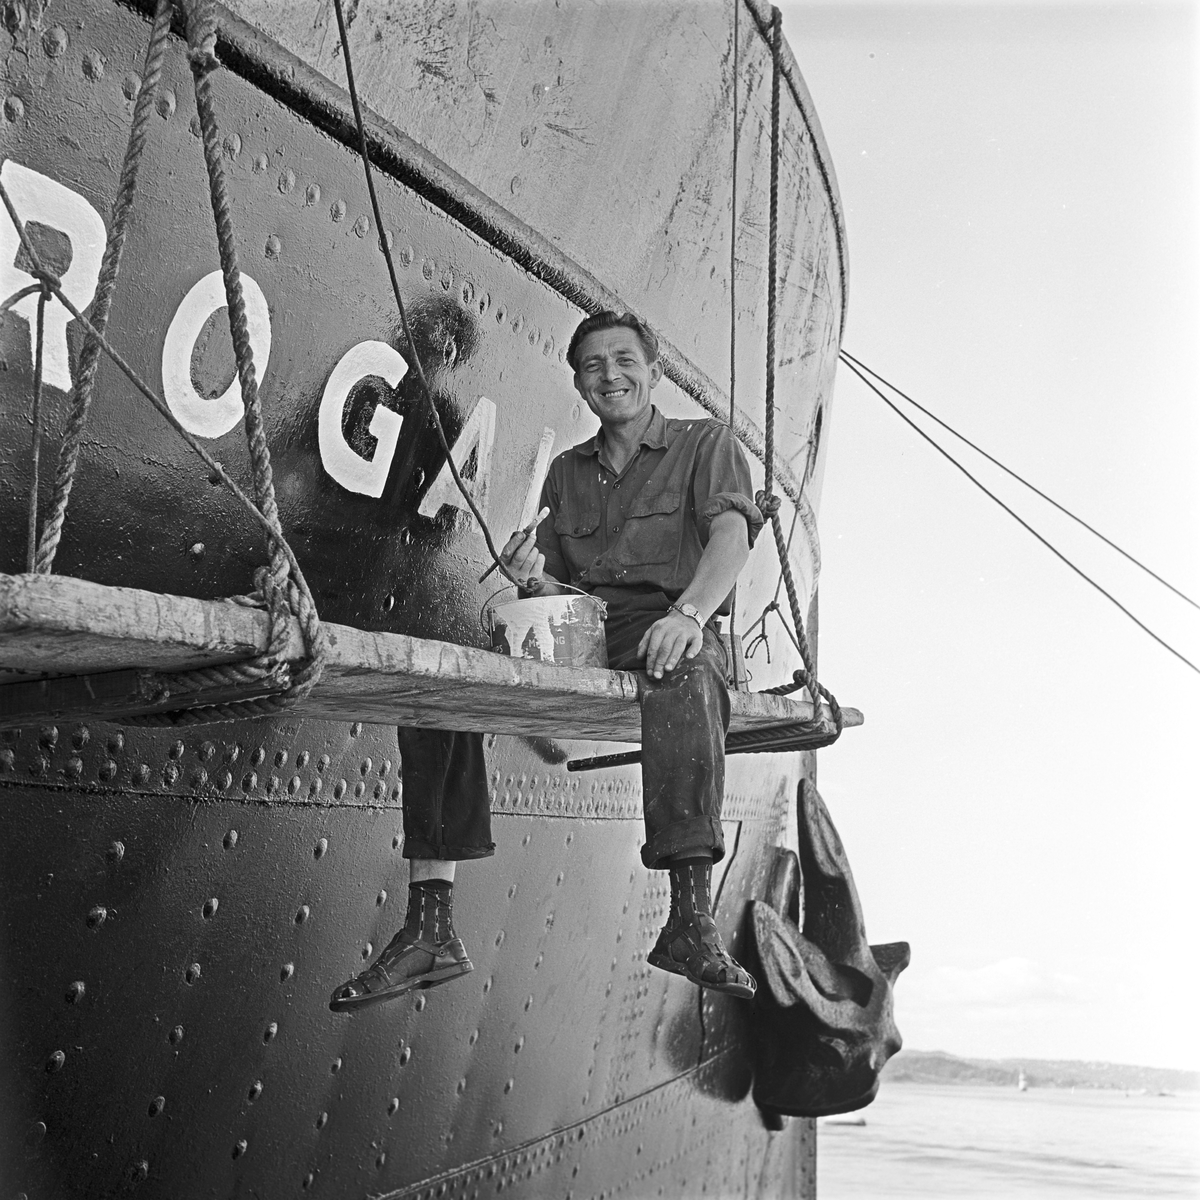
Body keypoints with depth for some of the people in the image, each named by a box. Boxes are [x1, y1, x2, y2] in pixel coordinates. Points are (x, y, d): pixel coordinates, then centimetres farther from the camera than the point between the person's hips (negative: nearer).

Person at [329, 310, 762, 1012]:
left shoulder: (707, 445, 13)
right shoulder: (565, 472, 26)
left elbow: (732, 535, -6)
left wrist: (688, 611, -27)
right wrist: (534, 580, -5)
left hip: (667, 633, -4)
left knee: (684, 673, -41)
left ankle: (693, 919, -45)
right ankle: (431, 927, -24)